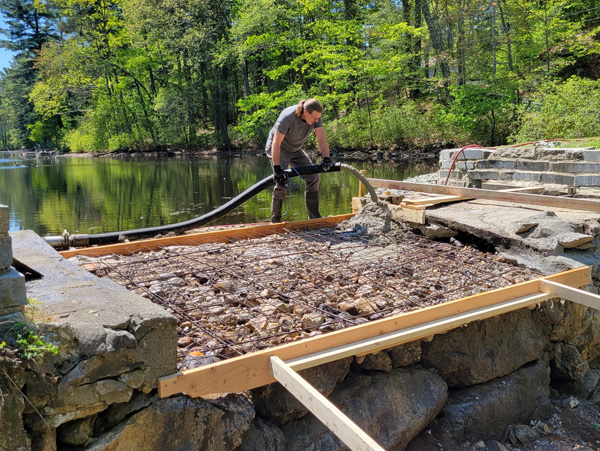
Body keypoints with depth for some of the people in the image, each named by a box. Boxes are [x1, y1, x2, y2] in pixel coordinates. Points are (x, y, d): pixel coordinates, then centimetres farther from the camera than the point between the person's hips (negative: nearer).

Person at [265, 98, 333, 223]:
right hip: (277, 149, -6)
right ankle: (275, 219, -8)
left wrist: (326, 158, -34)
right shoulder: (287, 117, -35)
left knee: (313, 178, 0)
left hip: (296, 150, 7)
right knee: (282, 182, -22)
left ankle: (314, 216, 10)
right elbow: (276, 144, -34)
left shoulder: (315, 116, -18)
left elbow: (322, 138, -19)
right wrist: (277, 168, -38)